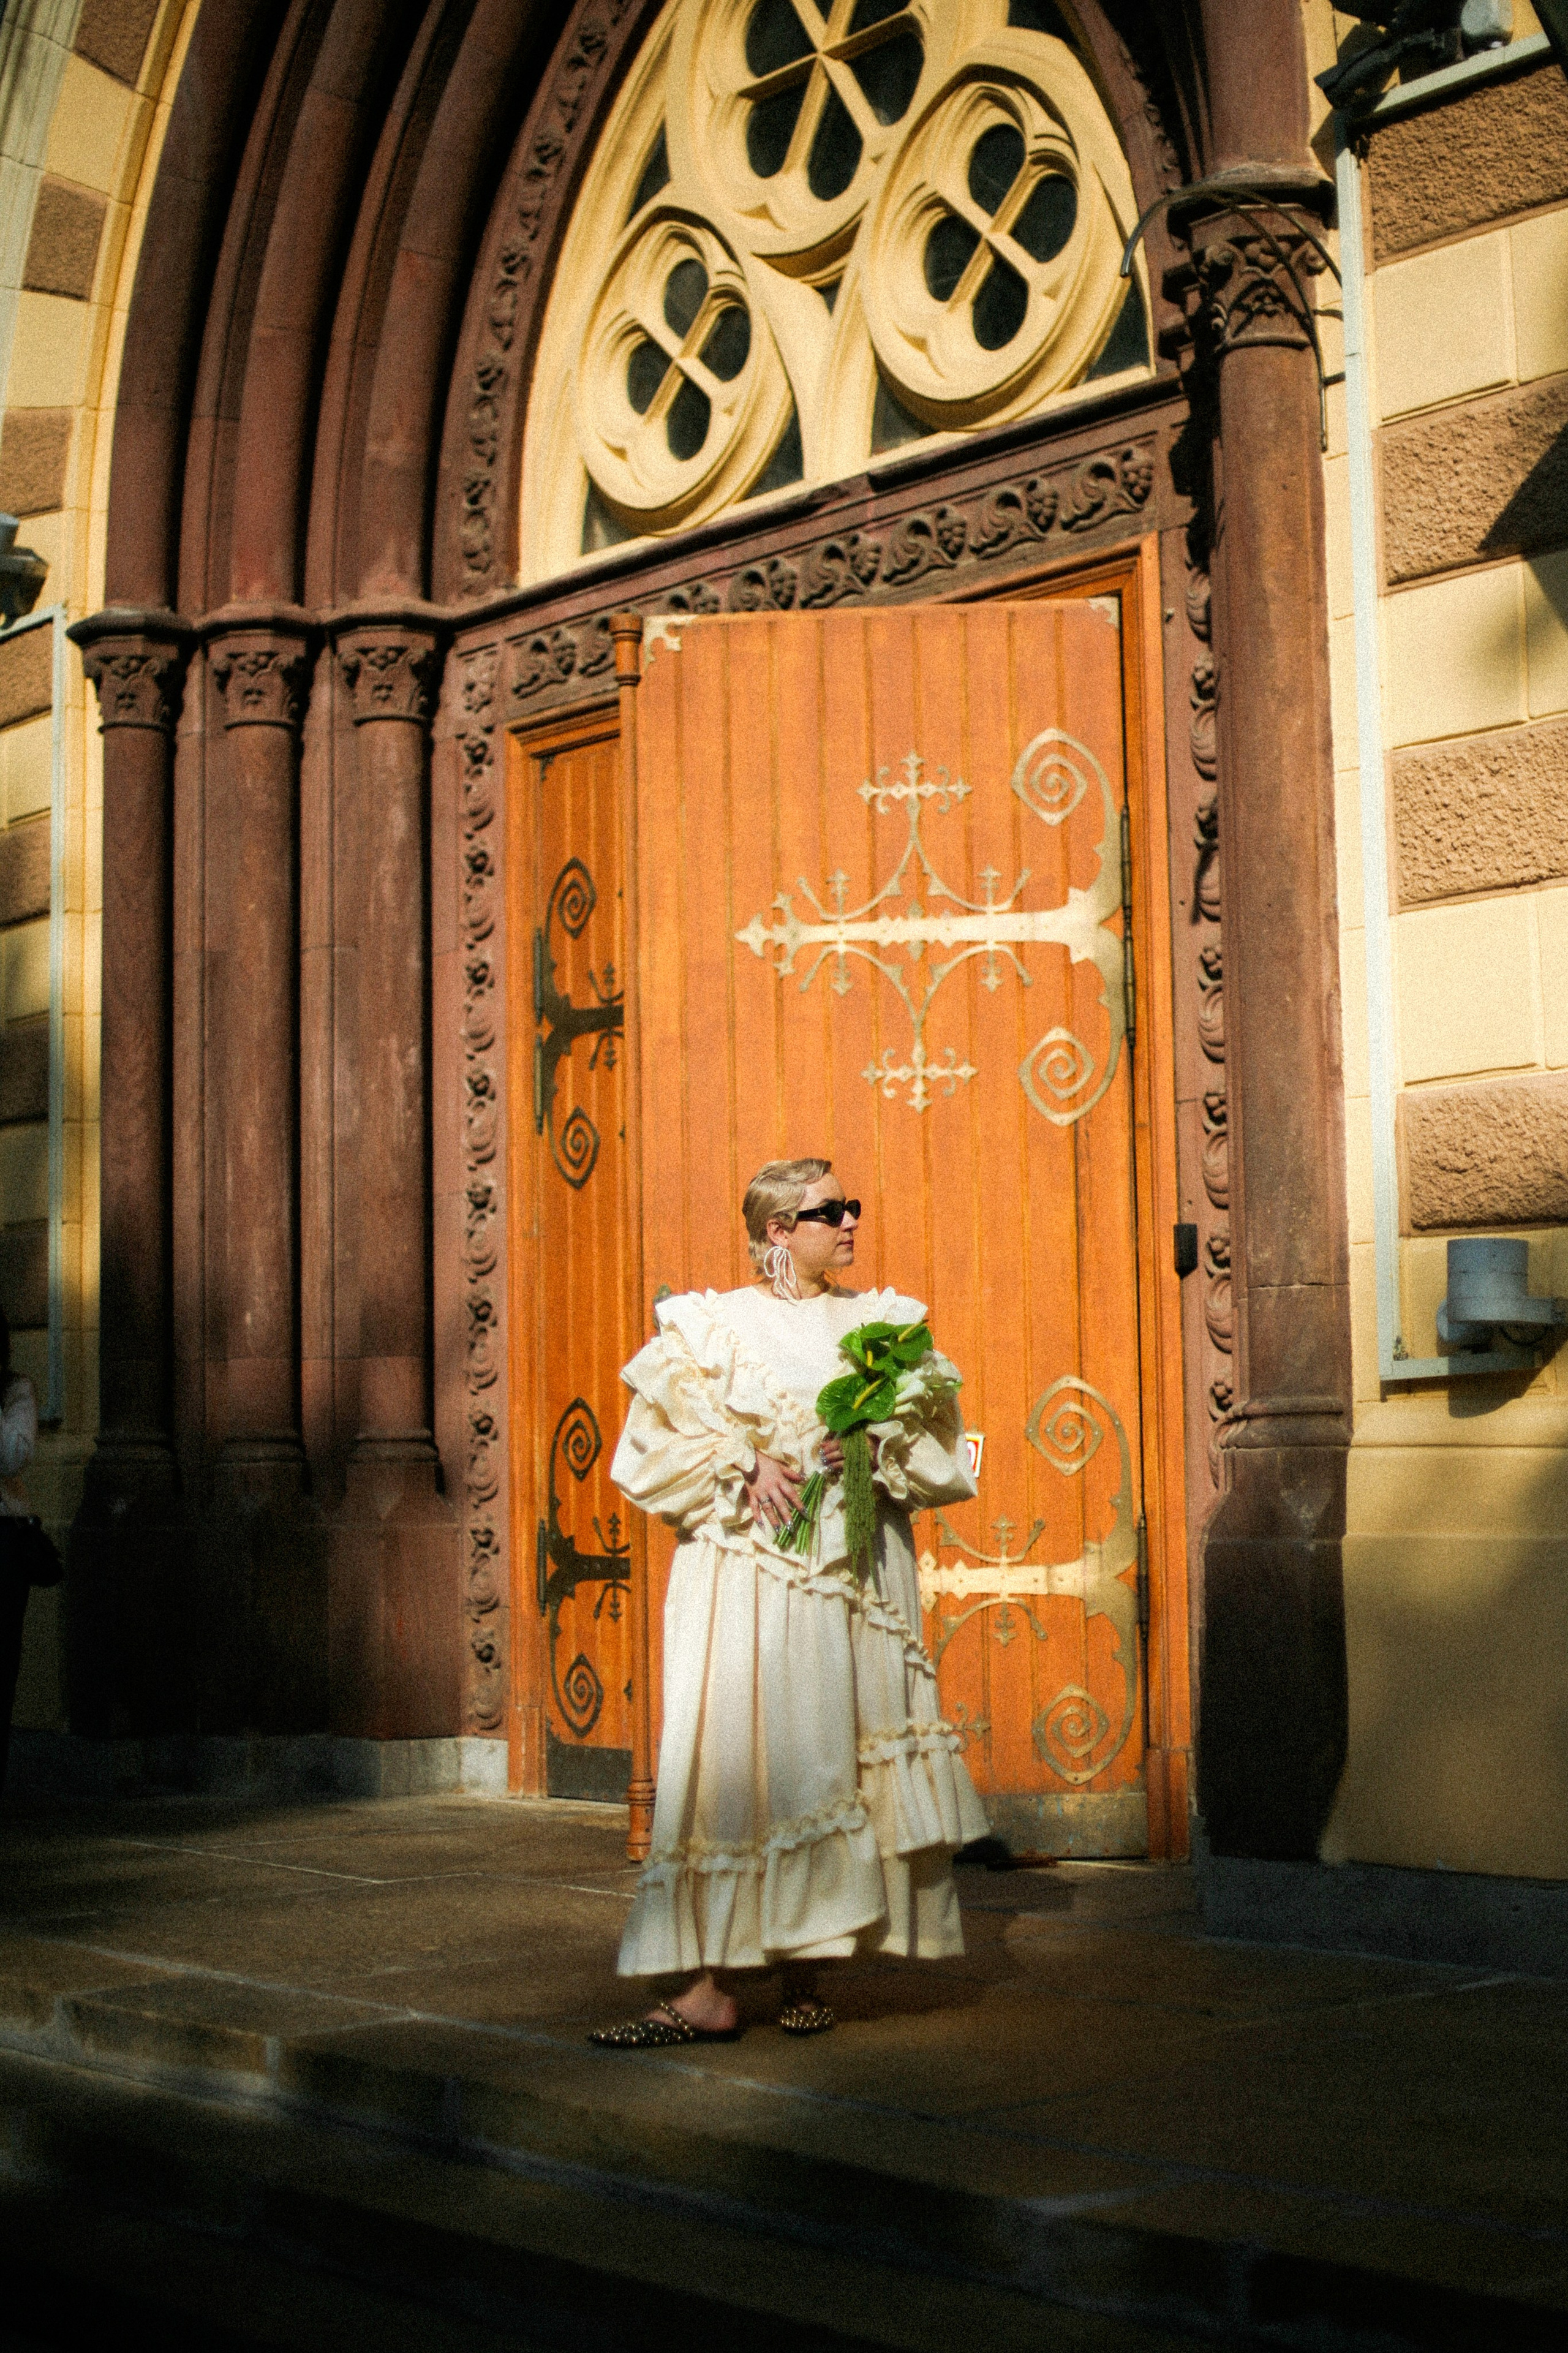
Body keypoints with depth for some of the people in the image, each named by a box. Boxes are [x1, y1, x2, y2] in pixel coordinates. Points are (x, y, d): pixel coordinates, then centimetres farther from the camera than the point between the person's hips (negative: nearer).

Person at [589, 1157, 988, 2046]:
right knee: (737, 1761, -9)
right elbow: (652, 1452, 2)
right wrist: (743, 1469, -12)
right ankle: (714, 1987, -9)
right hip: (749, 1580, -2)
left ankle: (806, 1975, 10)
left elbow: (943, 1452, 11)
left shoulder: (883, 1325, 12)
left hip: (856, 1578, 2)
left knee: (833, 1763, 0)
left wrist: (876, 1449, -8)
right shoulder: (711, 1327, 5)